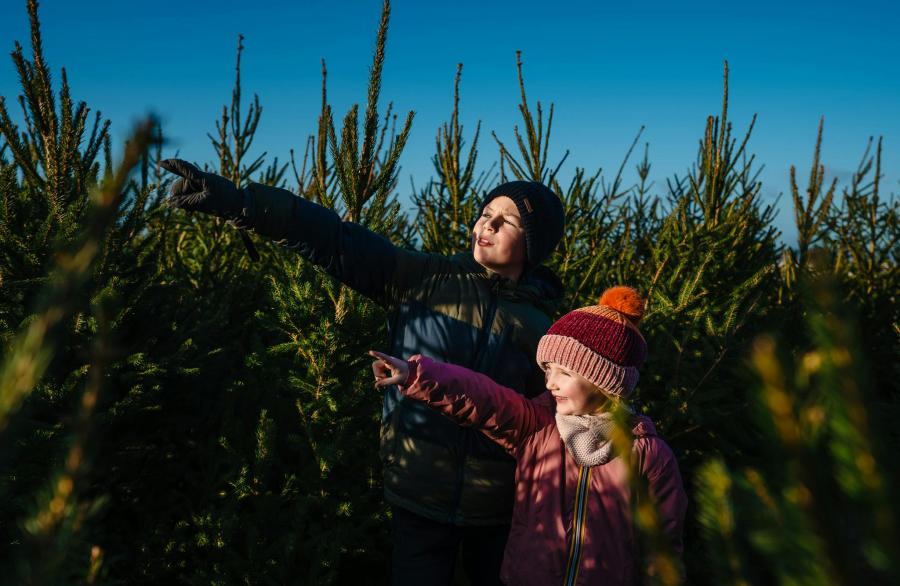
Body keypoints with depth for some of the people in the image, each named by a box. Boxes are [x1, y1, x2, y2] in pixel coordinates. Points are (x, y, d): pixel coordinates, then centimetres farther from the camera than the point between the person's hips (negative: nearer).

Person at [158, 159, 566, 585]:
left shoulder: (541, 326, -2)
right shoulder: (424, 280, -6)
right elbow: (334, 241, -16)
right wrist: (235, 200, -25)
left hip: (500, 509, 2)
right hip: (419, 498, -1)